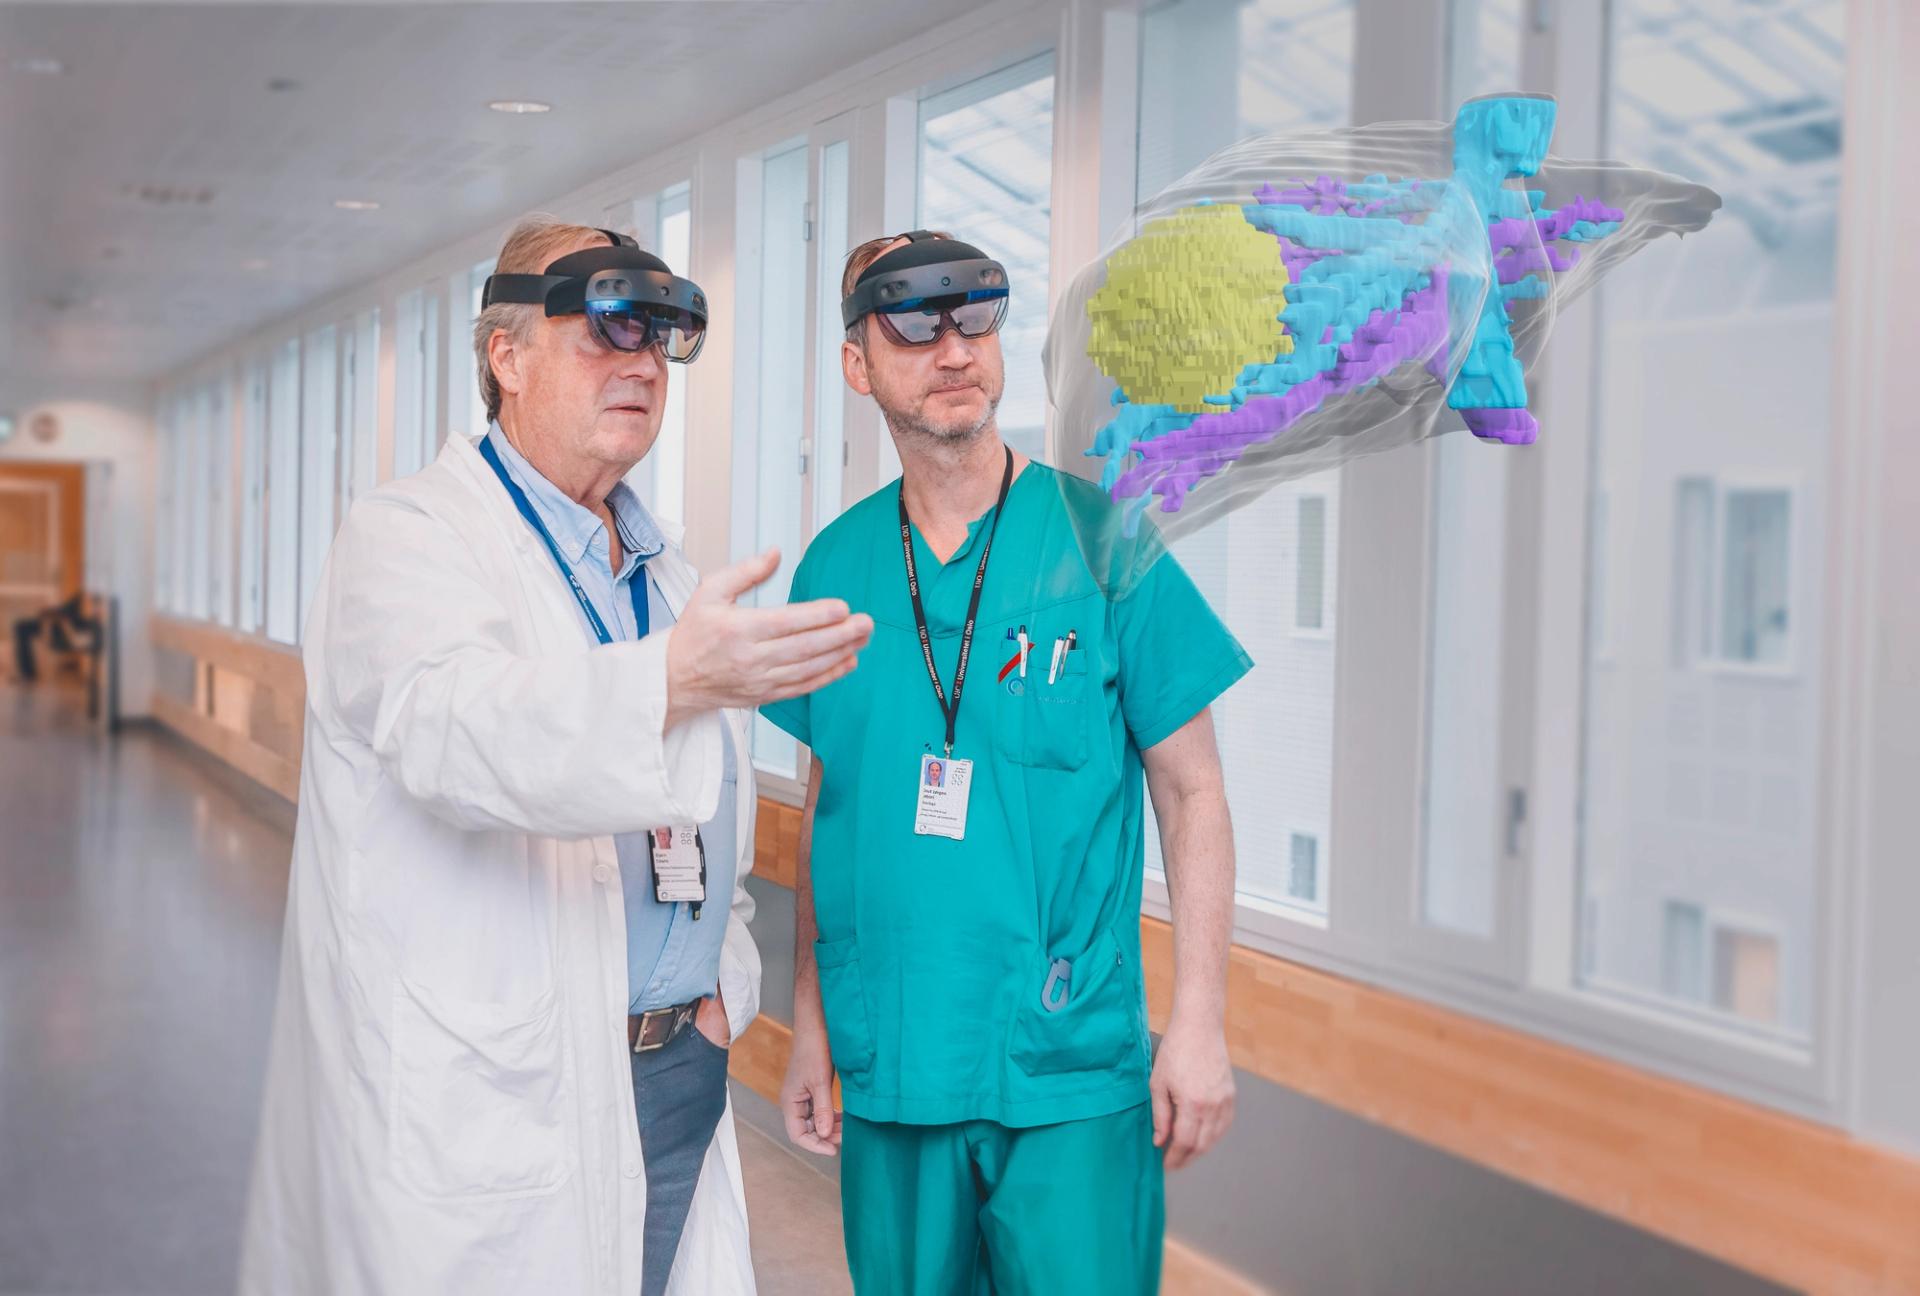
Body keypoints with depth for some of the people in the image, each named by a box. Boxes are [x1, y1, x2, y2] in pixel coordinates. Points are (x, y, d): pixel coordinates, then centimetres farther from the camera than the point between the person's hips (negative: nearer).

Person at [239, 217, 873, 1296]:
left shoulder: (669, 574, 16)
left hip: (677, 1076, 7)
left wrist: (722, 984, 6)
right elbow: (460, 731, -31)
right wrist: (672, 681, -47)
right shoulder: (409, 538, -8)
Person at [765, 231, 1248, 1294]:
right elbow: (824, 807, 10)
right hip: (888, 1070, 3)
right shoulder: (834, 567, 3)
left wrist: (1199, 1022, -9)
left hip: (1073, 1075, -3)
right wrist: (809, 1025, 9)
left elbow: (1191, 791, -3)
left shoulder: (1101, 538, -6)